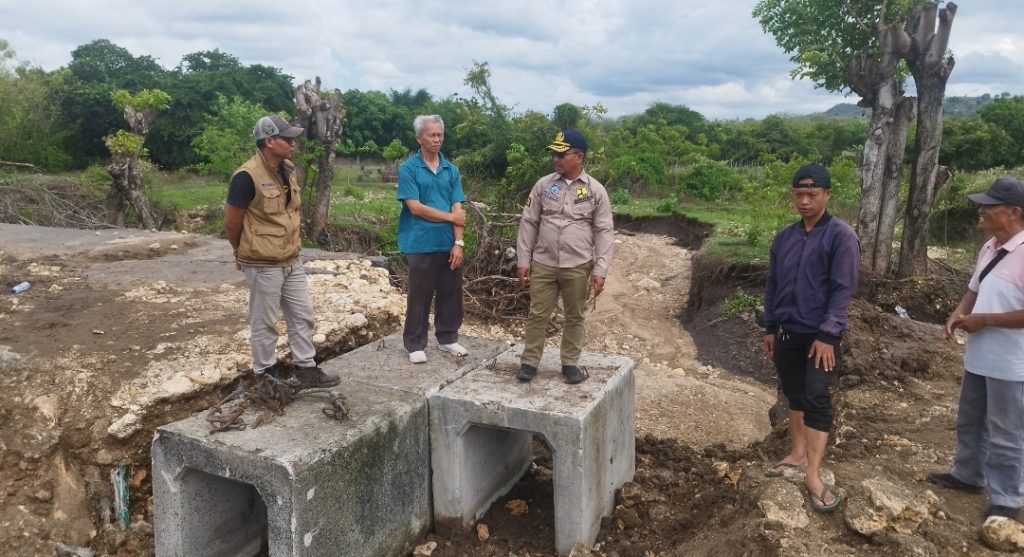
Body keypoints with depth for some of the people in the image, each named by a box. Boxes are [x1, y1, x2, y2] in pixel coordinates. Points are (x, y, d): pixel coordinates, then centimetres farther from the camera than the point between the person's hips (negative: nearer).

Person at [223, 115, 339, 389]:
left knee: (302, 316, 13)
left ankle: (306, 370, 24)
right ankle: (266, 376, 20)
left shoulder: (287, 170, 7)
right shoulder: (247, 176, -19)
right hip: (263, 265, -8)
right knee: (264, 323, 6)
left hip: (291, 261, 8)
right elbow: (231, 222, -12)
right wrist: (245, 253, 3)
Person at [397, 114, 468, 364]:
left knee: (451, 293, 12)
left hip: (449, 244, 4)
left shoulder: (451, 170, 8)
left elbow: (458, 209, 2)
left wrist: (458, 242, -7)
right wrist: (450, 216, -7)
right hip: (421, 244, -4)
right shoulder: (408, 169, -5)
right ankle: (415, 344, 17)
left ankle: (447, 338, 28)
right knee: (419, 296, 4)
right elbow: (415, 207, -12)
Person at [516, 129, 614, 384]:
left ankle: (570, 363, 26)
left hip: (578, 267, -1)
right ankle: (529, 362, 20)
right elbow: (528, 223, 5)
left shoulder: (596, 190, -3)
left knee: (574, 317, 11)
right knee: (537, 315, 7)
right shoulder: (543, 185, 1)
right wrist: (523, 260, 2)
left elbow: (604, 232, -2)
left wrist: (600, 270, -8)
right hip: (543, 264, 1)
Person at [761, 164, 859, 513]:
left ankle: (814, 476, -4)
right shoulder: (784, 237, 7)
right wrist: (770, 328, 13)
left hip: (820, 336, -5)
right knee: (794, 395, 15)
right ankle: (797, 454, 30)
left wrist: (827, 334, -17)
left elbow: (843, 289, -13)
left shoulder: (841, 236, -10)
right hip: (787, 333, 6)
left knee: (817, 400, -8)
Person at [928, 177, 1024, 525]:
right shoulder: (989, 248, 6)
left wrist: (983, 320, -20)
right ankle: (968, 475, 41)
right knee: (970, 422, 23)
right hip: (978, 357, 9)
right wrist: (958, 314, 0)